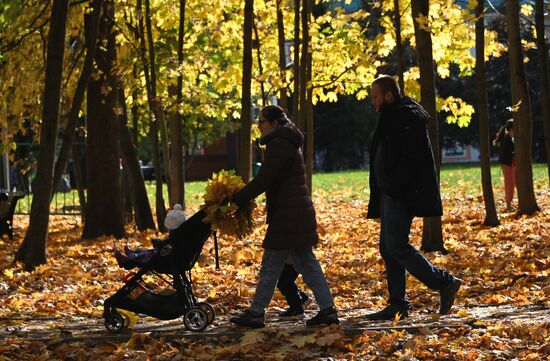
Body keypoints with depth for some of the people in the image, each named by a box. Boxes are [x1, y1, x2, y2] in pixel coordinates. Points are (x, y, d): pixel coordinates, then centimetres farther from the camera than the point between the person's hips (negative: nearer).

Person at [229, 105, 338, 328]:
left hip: (287, 215, -10)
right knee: (306, 262, 10)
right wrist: (242, 197, 14)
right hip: (299, 213, 10)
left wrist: (236, 200, -13)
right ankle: (327, 309, 9)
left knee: (270, 266, -4)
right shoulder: (289, 142, 19)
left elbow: (262, 180, -19)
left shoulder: (278, 144, -13)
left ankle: (256, 313, 2)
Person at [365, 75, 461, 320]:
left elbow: (411, 157, -23)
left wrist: (394, 188, -24)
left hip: (401, 196, -11)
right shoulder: (392, 118, 19)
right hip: (390, 195, 11)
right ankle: (397, 305, 11)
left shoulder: (406, 116, -13)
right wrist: (386, 191, 16)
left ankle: (445, 283, -7)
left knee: (396, 247, -12)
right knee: (387, 248, 8)